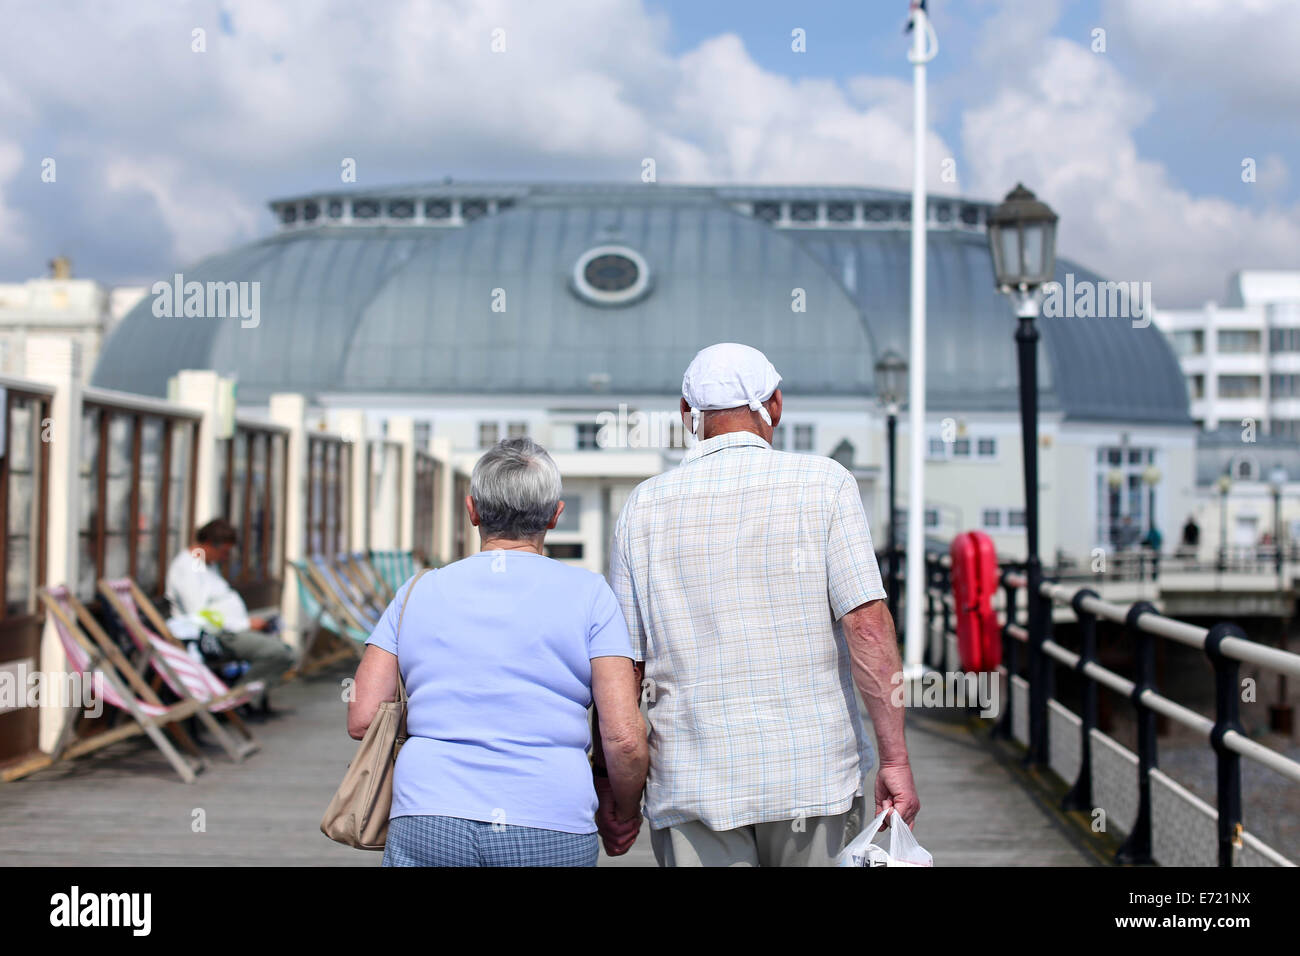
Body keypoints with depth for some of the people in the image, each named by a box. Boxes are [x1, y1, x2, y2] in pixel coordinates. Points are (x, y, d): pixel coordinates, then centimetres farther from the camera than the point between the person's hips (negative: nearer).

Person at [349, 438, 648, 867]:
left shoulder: (419, 591, 9)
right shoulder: (587, 594, 3)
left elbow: (363, 719, 5)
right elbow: (625, 737, -5)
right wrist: (626, 813, 14)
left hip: (429, 831, 1)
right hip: (550, 838, -1)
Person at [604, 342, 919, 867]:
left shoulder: (645, 506, 4)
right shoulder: (823, 484, -1)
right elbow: (868, 625, -10)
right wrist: (896, 758, -7)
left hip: (692, 780, 1)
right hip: (814, 772, 0)